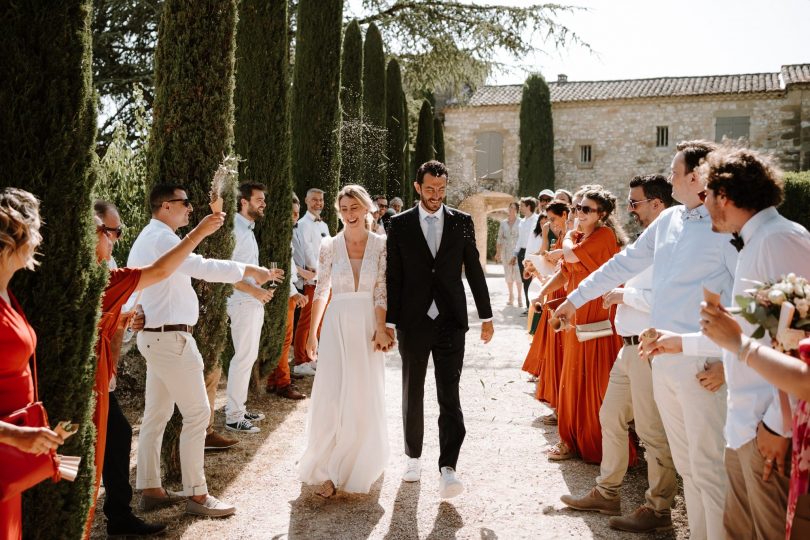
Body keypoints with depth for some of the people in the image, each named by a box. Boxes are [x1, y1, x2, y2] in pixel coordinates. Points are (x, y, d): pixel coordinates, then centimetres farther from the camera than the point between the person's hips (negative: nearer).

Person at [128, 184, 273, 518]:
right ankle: (196, 495, 1)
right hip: (171, 338, -11)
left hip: (155, 336, 11)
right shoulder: (162, 238, -17)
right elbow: (202, 267, -29)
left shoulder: (147, 238, 17)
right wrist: (249, 270, -22)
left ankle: (150, 488, 20)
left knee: (156, 414, 13)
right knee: (197, 413, -5)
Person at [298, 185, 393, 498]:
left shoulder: (380, 245, -1)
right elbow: (321, 292, 6)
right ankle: (329, 471, 6)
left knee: (365, 399, 9)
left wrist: (380, 329, -11)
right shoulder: (330, 247, 1)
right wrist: (312, 333, 6)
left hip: (368, 327, 0)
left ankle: (359, 466, 31)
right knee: (331, 399, -4)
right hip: (337, 327, 0)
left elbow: (381, 292, -2)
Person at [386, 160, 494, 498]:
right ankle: (413, 457, 29)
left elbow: (474, 270, 7)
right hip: (413, 322, 1)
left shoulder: (462, 222, 4)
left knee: (449, 396, -7)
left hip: (451, 321, -1)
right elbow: (393, 277, 1)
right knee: (413, 393, 13)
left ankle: (448, 469, -8)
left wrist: (486, 316, 8)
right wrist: (389, 322, -2)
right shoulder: (400, 224, 2)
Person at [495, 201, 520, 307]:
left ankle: (519, 297, -5)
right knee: (508, 274, 7)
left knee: (517, 274, -10)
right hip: (506, 252, 4)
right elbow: (499, 238, 12)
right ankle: (511, 297, 17)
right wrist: (498, 252, 5)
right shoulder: (503, 223, 10)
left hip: (517, 252, -4)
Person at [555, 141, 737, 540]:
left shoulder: (726, 227, -13)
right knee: (684, 463, 16)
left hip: (700, 363, -8)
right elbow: (625, 263, 19)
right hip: (662, 358, 8)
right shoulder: (668, 220, 10)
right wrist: (575, 298, 23)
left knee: (708, 467, -2)